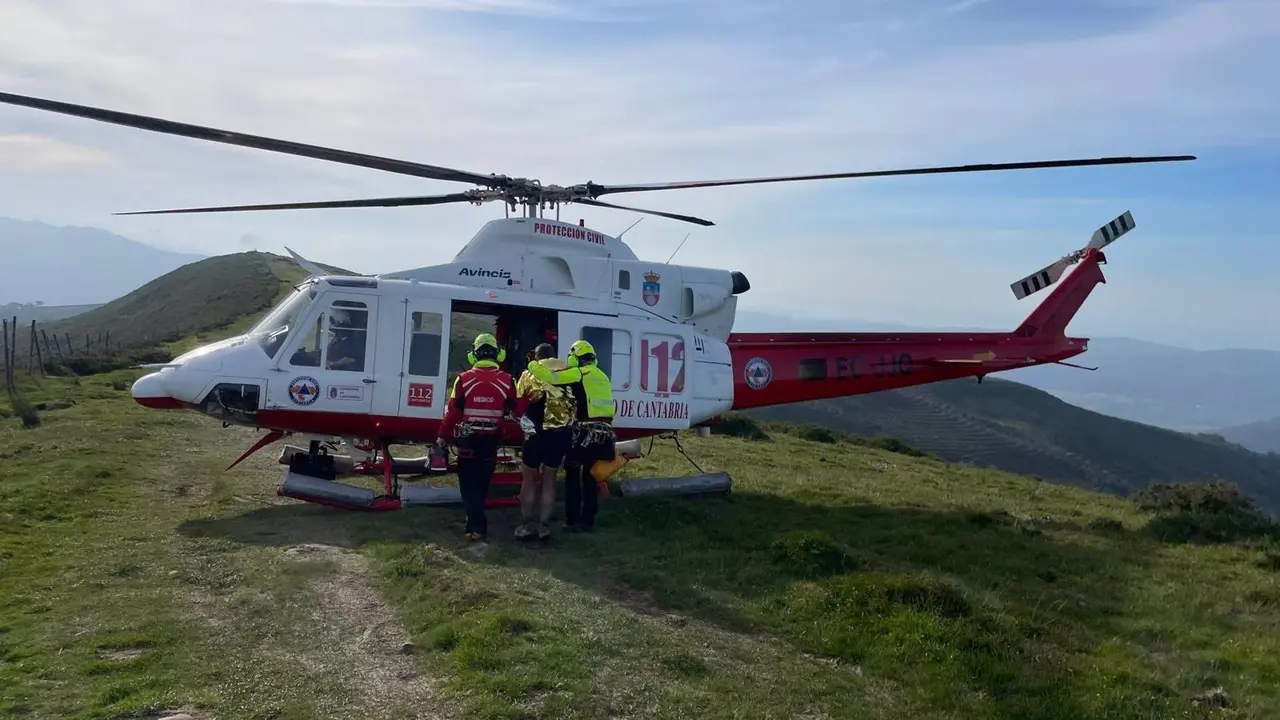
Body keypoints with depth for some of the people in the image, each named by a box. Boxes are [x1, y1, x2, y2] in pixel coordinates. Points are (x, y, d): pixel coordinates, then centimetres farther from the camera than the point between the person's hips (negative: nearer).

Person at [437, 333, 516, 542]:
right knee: (481, 483, 16)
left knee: (469, 483, 4)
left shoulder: (464, 379, -8)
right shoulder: (506, 380, -5)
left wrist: (443, 436, 5)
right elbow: (515, 409, 1)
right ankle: (475, 522, 27)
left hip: (468, 440, -2)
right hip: (491, 440, 2)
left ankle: (477, 527, -7)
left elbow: (452, 411, -5)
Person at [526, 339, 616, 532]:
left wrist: (533, 365, 1)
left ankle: (572, 521, 1)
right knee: (590, 477, 16)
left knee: (573, 476, 2)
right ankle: (587, 521, 18)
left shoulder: (580, 373, -7)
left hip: (586, 434, -7)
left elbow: (550, 376, -14)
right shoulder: (602, 376, 19)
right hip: (605, 434, 7)